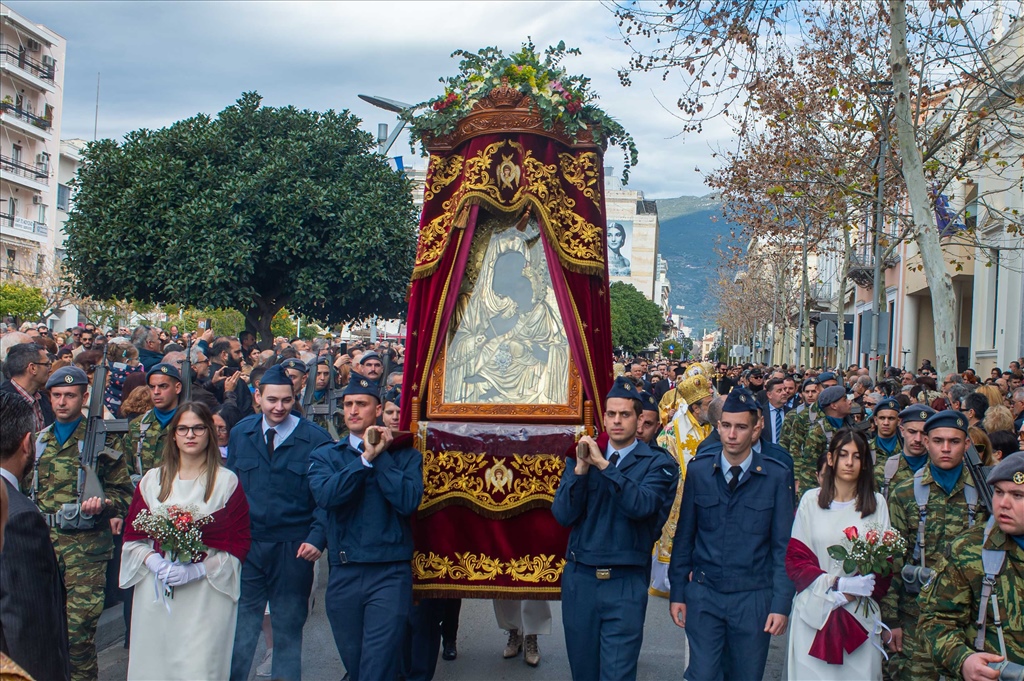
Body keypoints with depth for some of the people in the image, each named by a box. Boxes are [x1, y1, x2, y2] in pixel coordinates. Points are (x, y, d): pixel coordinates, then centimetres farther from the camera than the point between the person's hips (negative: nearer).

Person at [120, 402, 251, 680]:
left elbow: (239, 543, -2)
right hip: (155, 592, 3)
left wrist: (197, 570, -13)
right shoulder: (152, 480, 10)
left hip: (206, 592, -3)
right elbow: (133, 535, 10)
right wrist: (152, 560, -9)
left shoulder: (227, 482, 0)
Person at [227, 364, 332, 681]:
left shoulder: (315, 438, -6)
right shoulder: (240, 433, 7)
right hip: (245, 545, 2)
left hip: (293, 548, -2)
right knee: (240, 626, 4)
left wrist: (317, 537, -15)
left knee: (288, 627, 11)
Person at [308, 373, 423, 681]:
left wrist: (380, 456, -9)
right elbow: (325, 496, -12)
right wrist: (366, 458, -12)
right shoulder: (325, 455, 8)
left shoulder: (405, 456, 4)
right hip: (344, 573, 3)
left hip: (391, 574, -2)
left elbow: (409, 501, -13)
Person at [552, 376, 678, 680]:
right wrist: (581, 469, -15)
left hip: (626, 585, -3)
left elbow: (641, 506, -20)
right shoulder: (581, 456, 7)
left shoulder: (658, 464, -2)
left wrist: (604, 465, -24)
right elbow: (563, 515, -3)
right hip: (579, 579, 4)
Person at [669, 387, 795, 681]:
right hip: (703, 594, 1)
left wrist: (782, 603, -8)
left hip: (754, 599, 0)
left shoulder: (776, 477, -5)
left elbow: (783, 545, -3)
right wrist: (677, 592, 4)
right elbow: (684, 536, 5)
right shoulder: (698, 471, 0)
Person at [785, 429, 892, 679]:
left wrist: (860, 589, -12)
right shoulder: (810, 500, 3)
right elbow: (795, 557, 1)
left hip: (860, 613, 1)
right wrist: (833, 584, -11)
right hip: (814, 610, 0)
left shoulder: (877, 503, 6)